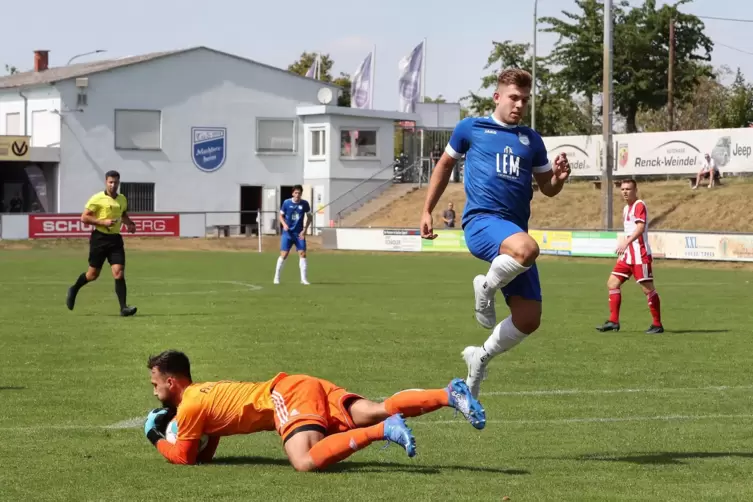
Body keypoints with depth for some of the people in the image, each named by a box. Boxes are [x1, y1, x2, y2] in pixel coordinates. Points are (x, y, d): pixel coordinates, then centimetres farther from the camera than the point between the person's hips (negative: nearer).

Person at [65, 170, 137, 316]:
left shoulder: (122, 199, 9)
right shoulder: (97, 199, -9)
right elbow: (84, 217, -11)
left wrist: (129, 223, 9)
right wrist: (103, 222, -19)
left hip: (115, 239, 4)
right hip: (99, 238, -4)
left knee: (119, 272, -10)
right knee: (93, 274, 6)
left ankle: (123, 307, -12)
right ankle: (74, 290, 35)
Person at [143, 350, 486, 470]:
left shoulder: (190, 404, 0)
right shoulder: (204, 392, 26)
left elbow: (184, 456, 4)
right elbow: (205, 453, 35)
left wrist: (158, 440, 21)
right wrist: (172, 424, 27)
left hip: (287, 395, -8)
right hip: (303, 387, 8)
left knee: (307, 462, -31)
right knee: (376, 412, -8)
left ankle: (384, 431, -33)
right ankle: (450, 395, -21)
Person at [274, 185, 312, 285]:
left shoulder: (305, 204, -2)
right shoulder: (286, 203, -4)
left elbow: (309, 217, 9)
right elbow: (281, 215, 6)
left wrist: (305, 229, -2)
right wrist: (284, 224, -14)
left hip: (299, 233, 1)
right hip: (288, 232, -1)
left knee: (303, 254, -7)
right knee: (284, 254, -5)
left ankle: (303, 278, 1)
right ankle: (277, 277, 7)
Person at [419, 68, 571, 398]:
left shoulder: (531, 140, 18)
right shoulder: (471, 128, 10)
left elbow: (547, 188, 24)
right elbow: (445, 165, 22)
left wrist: (560, 177, 0)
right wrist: (427, 210, 18)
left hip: (515, 231, 5)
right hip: (481, 220, -5)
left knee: (529, 319, -1)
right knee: (527, 248, -40)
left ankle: (481, 357, 25)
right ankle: (486, 287, -10)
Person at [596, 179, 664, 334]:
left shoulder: (639, 205, -10)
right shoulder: (626, 208, 17)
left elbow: (640, 227, -24)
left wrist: (626, 242, -33)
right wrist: (623, 245, 20)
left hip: (640, 254, -9)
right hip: (627, 255, 9)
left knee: (647, 288, -6)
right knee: (612, 283, 5)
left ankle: (657, 324, 1)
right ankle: (613, 321, 7)